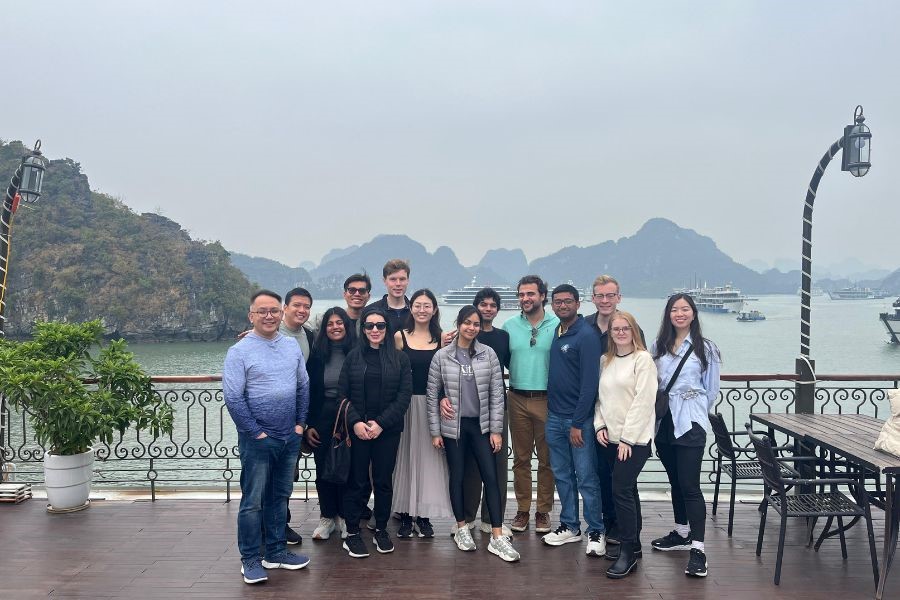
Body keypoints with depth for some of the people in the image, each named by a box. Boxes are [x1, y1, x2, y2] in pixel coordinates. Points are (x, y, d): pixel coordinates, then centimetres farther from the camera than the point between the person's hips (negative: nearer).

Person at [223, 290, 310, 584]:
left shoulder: (292, 345, 6)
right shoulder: (239, 351, -9)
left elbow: (303, 387, 11)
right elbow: (233, 397, -13)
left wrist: (300, 424, 5)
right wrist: (256, 433, -13)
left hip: (290, 438, 5)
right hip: (257, 439, -5)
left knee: (279, 497, 15)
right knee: (253, 501, 3)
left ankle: (276, 551, 27)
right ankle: (250, 559, 15)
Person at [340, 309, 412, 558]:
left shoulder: (399, 358, 3)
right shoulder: (353, 357, 4)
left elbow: (404, 395, -3)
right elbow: (342, 394, 1)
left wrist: (381, 423, -11)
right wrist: (355, 422, -12)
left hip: (387, 430, 1)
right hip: (357, 429, 0)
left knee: (384, 480, 7)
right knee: (357, 481, 2)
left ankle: (381, 530, 21)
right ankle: (352, 533, 10)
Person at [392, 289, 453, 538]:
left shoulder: (442, 338, 4)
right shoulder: (400, 336, 2)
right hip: (406, 403, -1)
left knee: (429, 456, 4)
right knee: (406, 456, 4)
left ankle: (424, 514, 15)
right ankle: (405, 515, 13)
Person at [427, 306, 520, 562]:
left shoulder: (489, 354, -1)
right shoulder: (442, 356, -4)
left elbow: (497, 394, 0)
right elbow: (432, 395, 0)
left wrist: (496, 430, -4)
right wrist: (435, 431, -2)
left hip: (481, 425, 1)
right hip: (453, 426, -1)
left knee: (491, 477, -3)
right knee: (457, 477, 8)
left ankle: (497, 537, 0)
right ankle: (461, 529, 24)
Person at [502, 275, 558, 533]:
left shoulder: (557, 325, -2)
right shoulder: (509, 326, 6)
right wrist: (511, 377, -2)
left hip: (547, 399, -2)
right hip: (517, 399, 2)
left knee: (547, 459, 5)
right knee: (520, 458, 9)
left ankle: (543, 511, 16)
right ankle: (522, 510, 19)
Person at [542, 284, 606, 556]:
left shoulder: (586, 336, -12)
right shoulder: (554, 333, 10)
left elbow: (589, 383, -16)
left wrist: (578, 423, -17)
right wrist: (551, 412, 10)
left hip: (579, 419, -7)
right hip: (554, 416, 7)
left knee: (586, 478, 0)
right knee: (562, 475, 14)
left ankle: (596, 532, 11)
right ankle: (570, 526, 25)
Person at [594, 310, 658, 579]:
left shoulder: (643, 359, -8)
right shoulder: (605, 360, 12)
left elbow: (643, 401, -13)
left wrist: (627, 438, -15)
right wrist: (600, 425, 1)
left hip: (635, 439, -6)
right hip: (611, 438, 6)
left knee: (621, 490, -11)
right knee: (628, 489, 13)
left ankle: (628, 552, -3)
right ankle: (633, 544, 23)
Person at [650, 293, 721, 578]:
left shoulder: (705, 348, -1)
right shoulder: (658, 346, 7)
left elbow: (711, 390, 4)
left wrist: (692, 413, 4)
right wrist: (656, 409, 5)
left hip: (690, 425, -4)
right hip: (663, 423, 4)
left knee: (690, 485, -9)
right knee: (675, 481, 16)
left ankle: (698, 549, -8)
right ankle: (682, 533, 32)